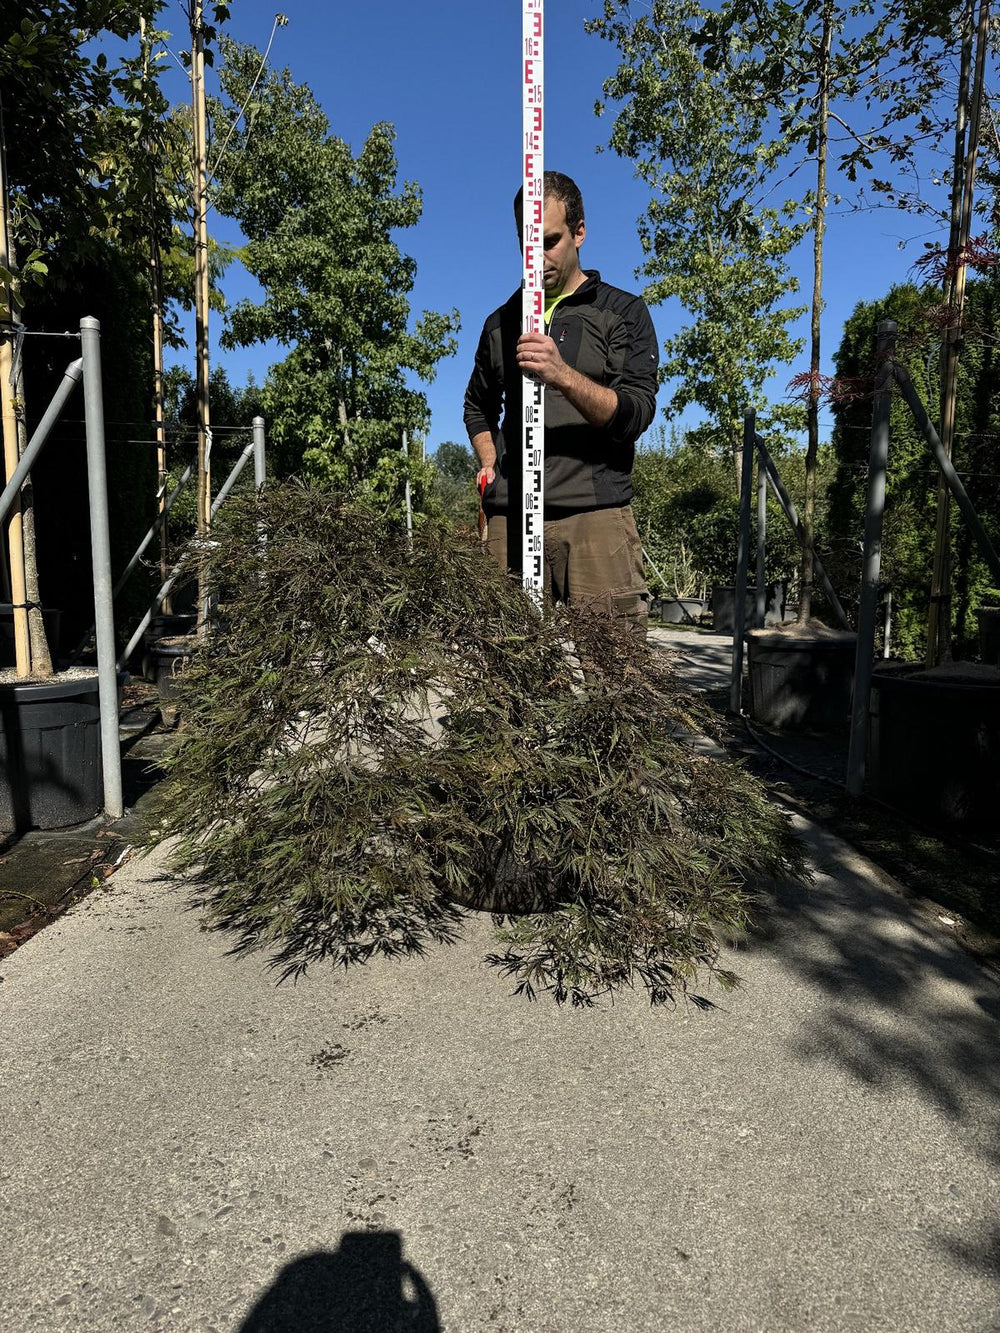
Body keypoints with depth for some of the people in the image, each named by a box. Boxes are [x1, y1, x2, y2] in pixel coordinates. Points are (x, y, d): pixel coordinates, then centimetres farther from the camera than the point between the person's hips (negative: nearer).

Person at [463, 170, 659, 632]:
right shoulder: (502, 322, 22)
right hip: (510, 517, 3)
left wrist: (562, 375, -18)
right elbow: (478, 405, 34)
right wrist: (489, 463, 14)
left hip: (595, 513, -3)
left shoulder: (624, 312, 10)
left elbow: (636, 413, -3)